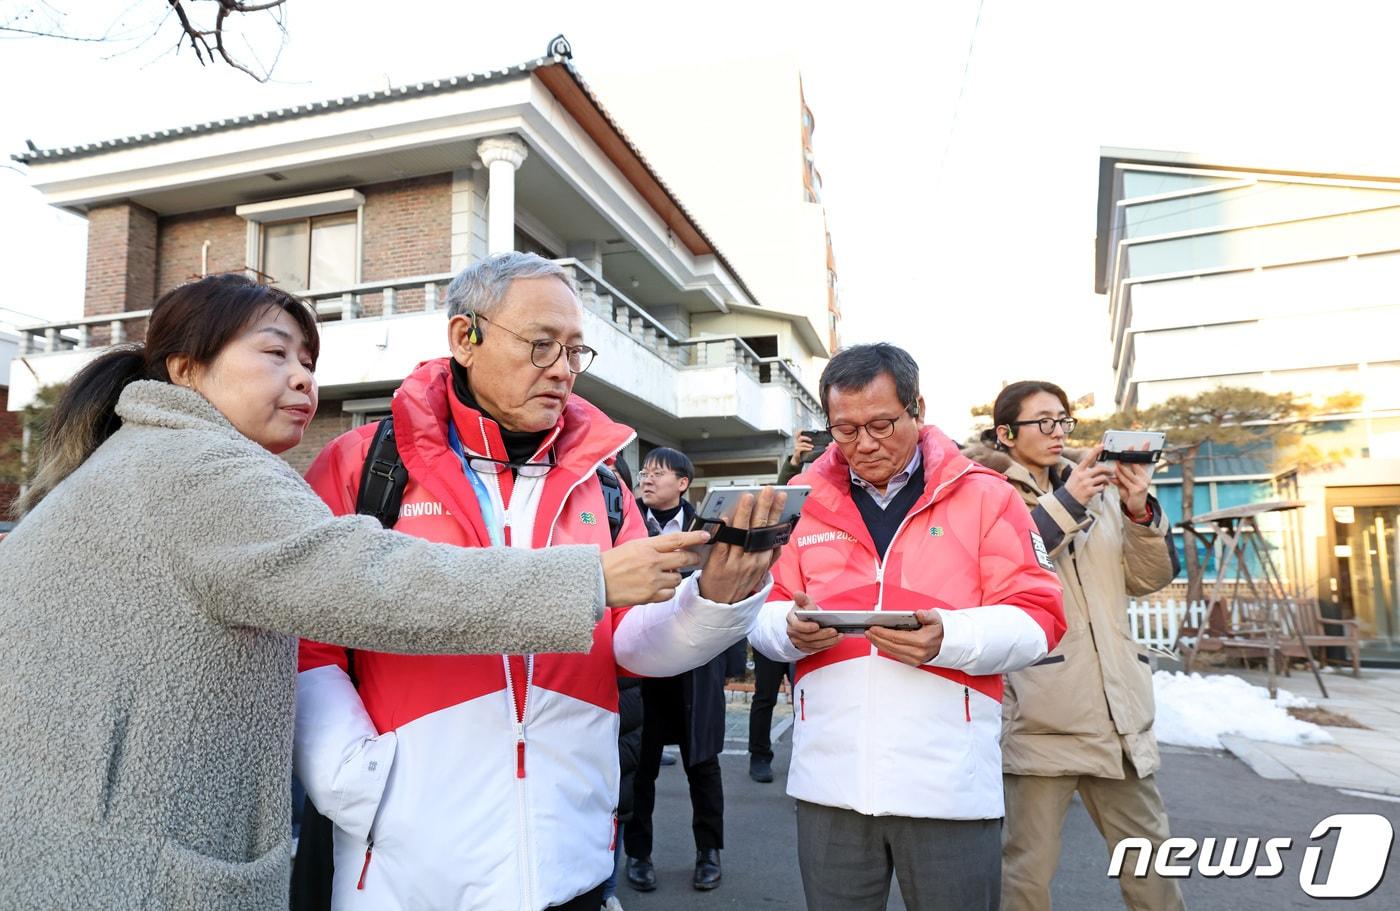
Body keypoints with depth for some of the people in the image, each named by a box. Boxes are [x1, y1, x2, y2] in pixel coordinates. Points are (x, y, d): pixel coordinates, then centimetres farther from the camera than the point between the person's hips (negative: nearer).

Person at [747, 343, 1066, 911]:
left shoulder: (984, 495, 0)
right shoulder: (803, 499, 7)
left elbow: (1036, 619, -4)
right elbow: (763, 617, 9)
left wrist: (948, 638, -21)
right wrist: (791, 629, -14)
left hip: (949, 779, -2)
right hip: (830, 778, 2)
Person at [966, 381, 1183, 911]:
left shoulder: (1095, 487, 15)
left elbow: (1150, 577, 13)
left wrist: (1140, 510, -3)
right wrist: (1066, 502, -18)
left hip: (1117, 708, 6)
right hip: (1038, 711, -6)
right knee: (1028, 868, 2)